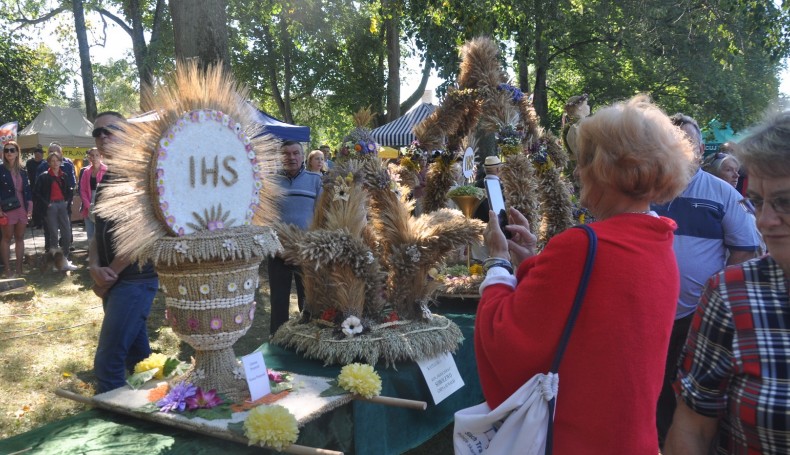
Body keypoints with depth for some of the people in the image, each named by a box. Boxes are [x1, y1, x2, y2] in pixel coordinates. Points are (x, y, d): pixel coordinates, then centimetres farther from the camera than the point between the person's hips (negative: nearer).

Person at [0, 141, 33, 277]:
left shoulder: (22, 171, 11)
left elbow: (27, 190, 12)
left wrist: (30, 207, 4)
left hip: (22, 208, 4)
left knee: (20, 238, 7)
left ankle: (19, 268, 12)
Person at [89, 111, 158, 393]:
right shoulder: (105, 180, 16)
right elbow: (99, 231, 15)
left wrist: (110, 275, -11)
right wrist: (95, 268, -5)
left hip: (135, 279, -8)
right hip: (114, 282, 9)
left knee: (107, 362, -10)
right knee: (137, 355, 18)